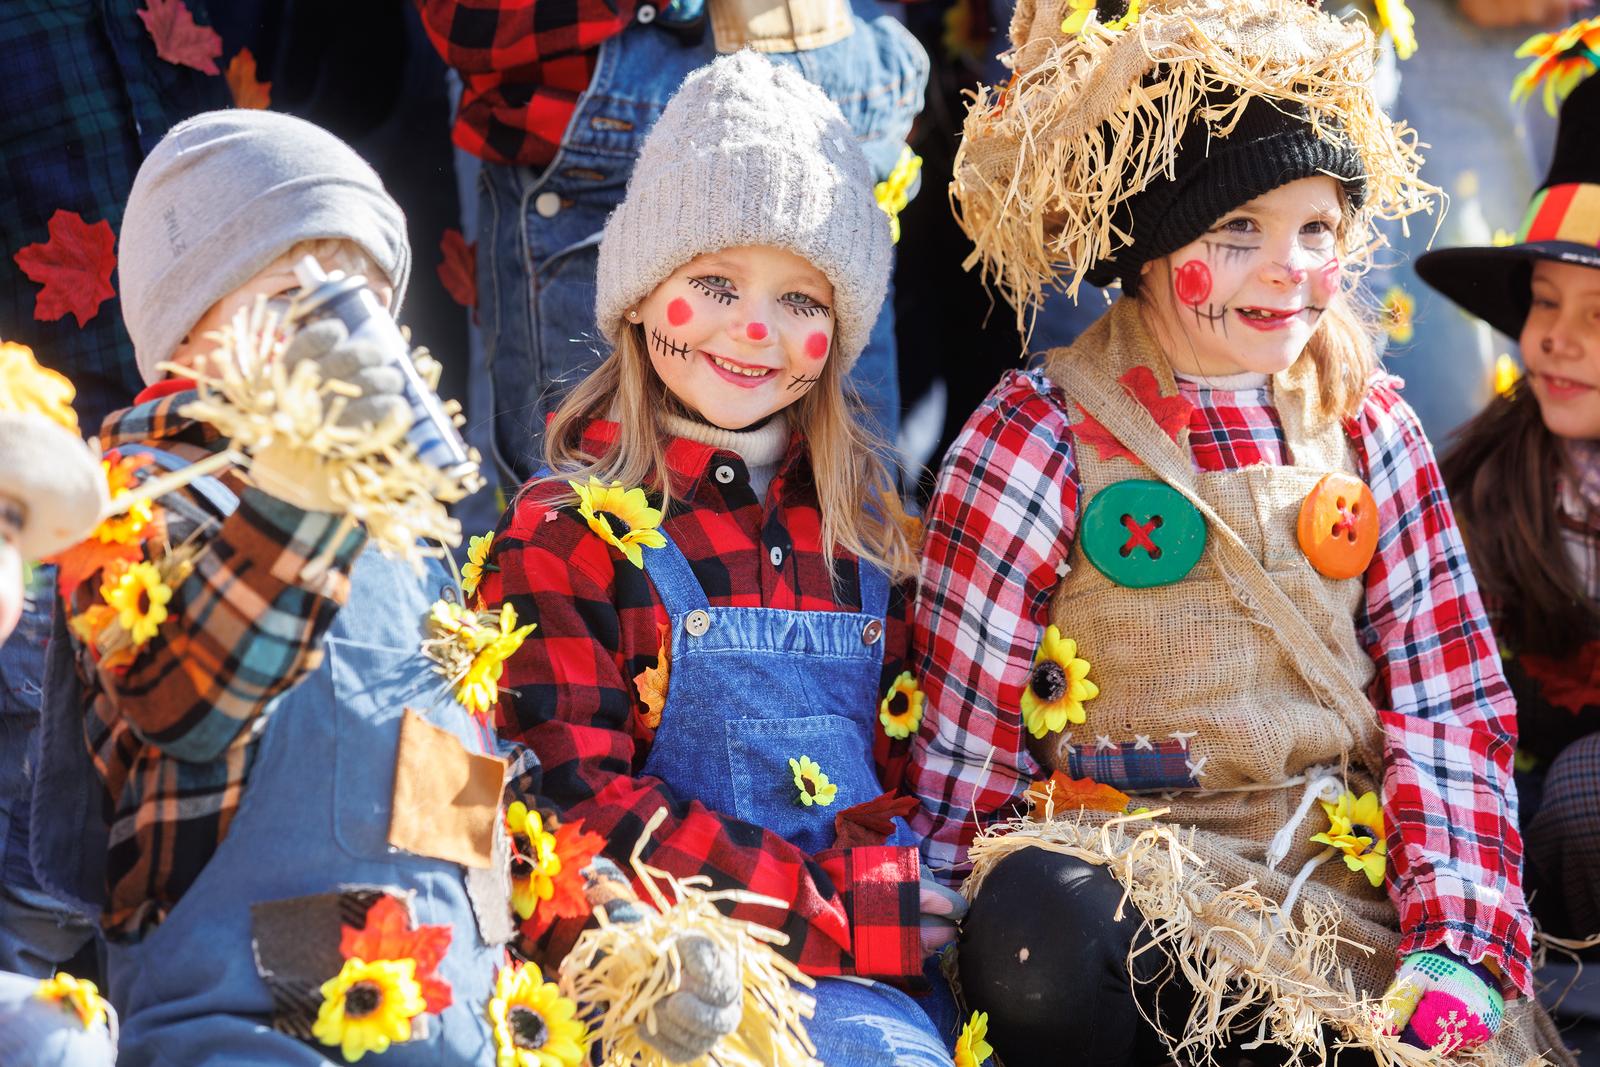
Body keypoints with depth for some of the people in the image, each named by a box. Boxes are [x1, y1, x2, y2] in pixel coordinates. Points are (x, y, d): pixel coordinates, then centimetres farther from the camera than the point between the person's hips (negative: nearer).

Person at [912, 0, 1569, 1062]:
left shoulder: (1369, 428, 9)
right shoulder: (1040, 438, -3)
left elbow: (1446, 707, 5)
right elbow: (968, 733, 0)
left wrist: (1458, 946, -7)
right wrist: (993, 912, -8)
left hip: (1349, 881, 3)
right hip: (1119, 874, -2)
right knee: (1042, 929, -37)